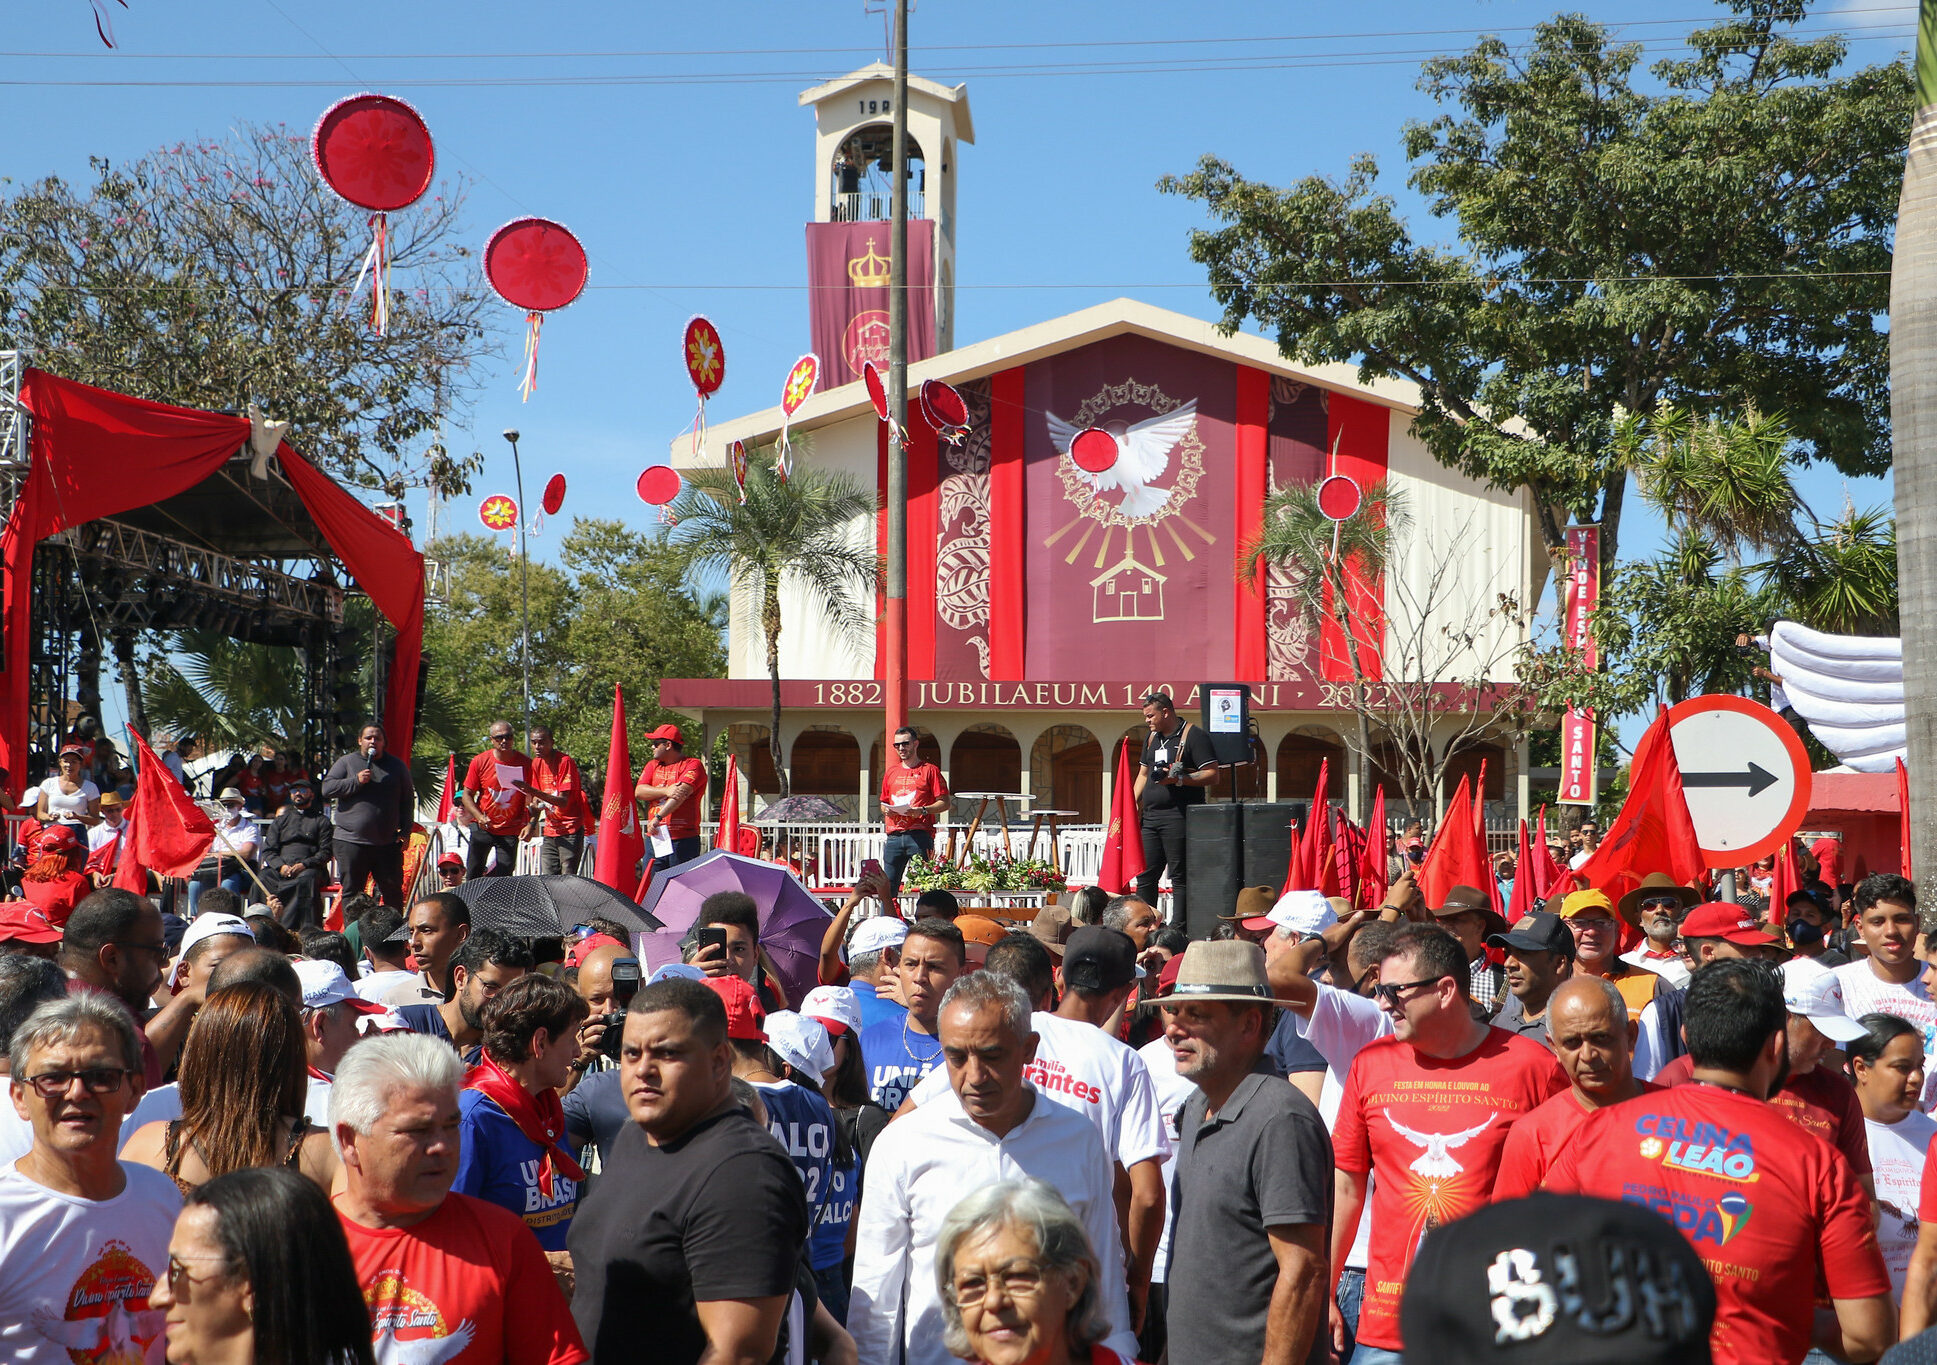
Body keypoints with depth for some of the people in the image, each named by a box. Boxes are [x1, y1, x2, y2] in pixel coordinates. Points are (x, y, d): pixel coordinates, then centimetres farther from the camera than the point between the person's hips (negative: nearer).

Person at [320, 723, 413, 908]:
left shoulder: (396, 766, 11)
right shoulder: (346, 763, 7)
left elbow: (408, 800, 12)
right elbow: (327, 789, -2)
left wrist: (405, 831, 3)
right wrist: (356, 781, -13)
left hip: (388, 843, 1)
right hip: (351, 841, -1)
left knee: (393, 891, 1)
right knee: (351, 891, 4)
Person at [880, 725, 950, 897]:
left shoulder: (929, 770, 5)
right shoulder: (891, 772, 20)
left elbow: (944, 804, 0)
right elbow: (883, 803, 27)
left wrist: (923, 810, -15)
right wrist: (886, 809, 4)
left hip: (919, 835, -5)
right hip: (894, 836, 5)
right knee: (888, 885, 1)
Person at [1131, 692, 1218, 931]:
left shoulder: (1194, 736, -6)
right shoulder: (1151, 737, 18)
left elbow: (1212, 774, -11)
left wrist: (1179, 779, -21)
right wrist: (1135, 804, 11)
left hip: (1179, 816, -7)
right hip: (1151, 816, 8)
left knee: (1180, 875, -4)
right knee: (1145, 874, 7)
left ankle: (1178, 931, -3)